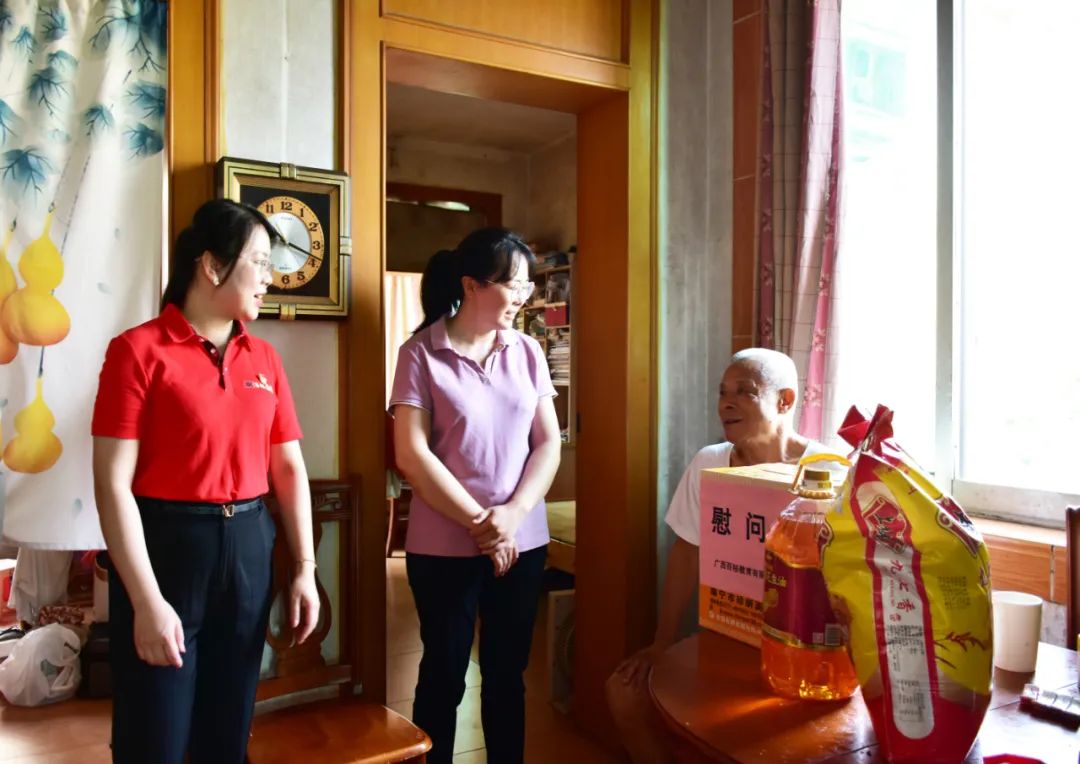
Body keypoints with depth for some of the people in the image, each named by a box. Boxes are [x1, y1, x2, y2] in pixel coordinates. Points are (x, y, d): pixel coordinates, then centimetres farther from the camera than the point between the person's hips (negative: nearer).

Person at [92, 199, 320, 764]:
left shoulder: (263, 359, 7)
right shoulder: (139, 349, -9)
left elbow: (289, 468, 9)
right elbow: (113, 484, -14)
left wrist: (304, 570, 4)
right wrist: (146, 601, -17)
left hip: (248, 548, 5)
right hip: (165, 547, -5)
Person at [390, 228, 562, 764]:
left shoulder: (527, 352, 4)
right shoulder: (421, 354, -8)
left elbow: (548, 443, 3)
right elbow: (411, 455, -13)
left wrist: (514, 513, -12)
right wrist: (479, 522, -13)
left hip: (523, 541, 4)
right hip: (444, 547, -3)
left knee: (507, 673, 15)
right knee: (443, 676, 11)